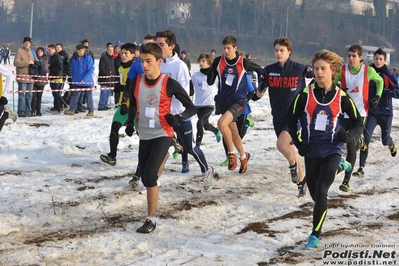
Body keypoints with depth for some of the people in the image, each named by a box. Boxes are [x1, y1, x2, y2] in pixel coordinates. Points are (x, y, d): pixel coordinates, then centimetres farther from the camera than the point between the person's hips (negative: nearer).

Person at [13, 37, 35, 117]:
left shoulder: (31, 52, 18)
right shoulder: (20, 51, -4)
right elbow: (16, 62, -16)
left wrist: (33, 64, 11)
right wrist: (28, 62, -19)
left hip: (30, 77, 7)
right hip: (22, 76, -7)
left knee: (29, 95, 9)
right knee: (22, 95, -11)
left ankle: (28, 111, 14)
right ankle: (21, 112, -11)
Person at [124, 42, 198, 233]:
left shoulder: (169, 84, -13)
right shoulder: (136, 82, -1)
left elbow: (191, 108, -8)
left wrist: (177, 118, -26)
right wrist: (130, 122, 2)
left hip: (162, 135, -5)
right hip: (144, 136, 5)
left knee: (149, 175, -18)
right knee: (146, 178, 8)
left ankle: (151, 219, -10)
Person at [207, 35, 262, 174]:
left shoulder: (243, 62, -12)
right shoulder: (218, 61, -5)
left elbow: (260, 70, 5)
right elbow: (210, 81, 2)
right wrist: (210, 71, -14)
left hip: (239, 101, -4)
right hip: (223, 101, 4)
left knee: (222, 123, -27)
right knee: (233, 133, 14)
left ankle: (231, 153, -11)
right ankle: (243, 156, 37)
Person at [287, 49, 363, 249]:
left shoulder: (342, 97, -6)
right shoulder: (305, 95, -6)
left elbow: (358, 124, 2)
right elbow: (291, 120, 6)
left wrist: (348, 135, -18)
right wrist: (298, 142, -3)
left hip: (332, 151, -3)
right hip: (311, 151, 3)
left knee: (321, 191, -16)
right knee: (314, 193, 14)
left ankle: (315, 235, -6)